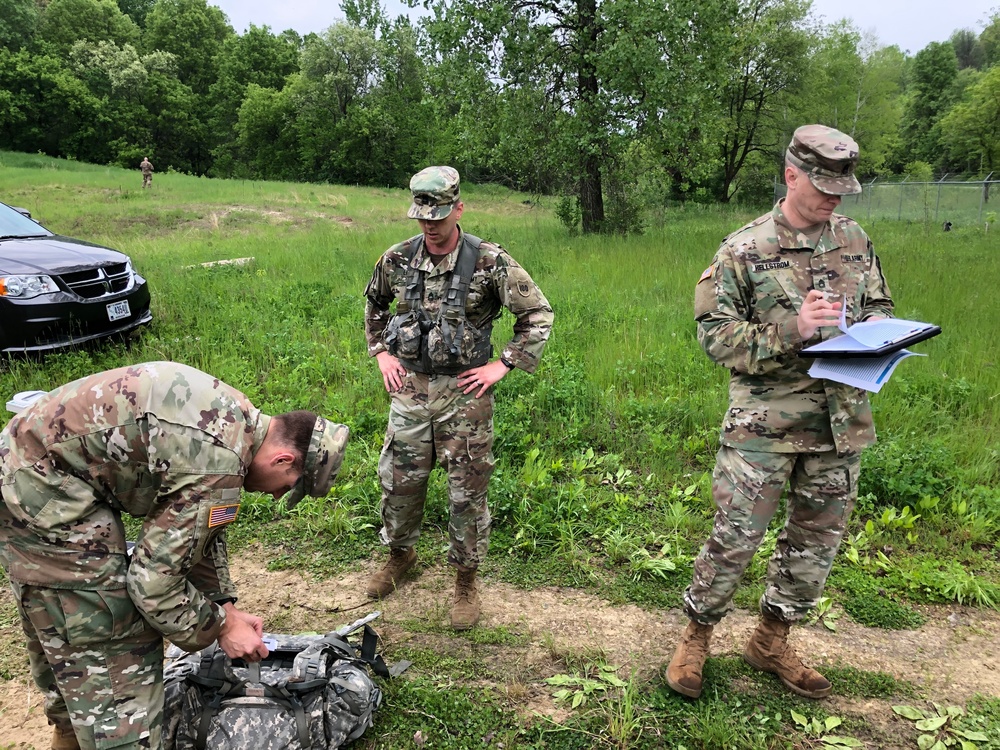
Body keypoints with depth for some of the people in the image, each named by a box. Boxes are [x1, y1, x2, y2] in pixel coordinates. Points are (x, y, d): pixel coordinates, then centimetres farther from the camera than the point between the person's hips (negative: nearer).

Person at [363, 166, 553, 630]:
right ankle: (400, 554, 40)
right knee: (399, 479, 12)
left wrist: (503, 365, -10)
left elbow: (538, 314, -6)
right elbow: (373, 304, 21)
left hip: (464, 389, -3)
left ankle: (466, 580, 23)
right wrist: (381, 353, 11)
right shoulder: (398, 259, 0)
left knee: (467, 490, 4)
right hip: (410, 385, 4)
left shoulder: (490, 262, -12)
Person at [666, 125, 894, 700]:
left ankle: (772, 641, 35)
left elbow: (880, 305, 21)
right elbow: (715, 334, -9)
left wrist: (874, 330, -3)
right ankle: (696, 638, 23)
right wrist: (790, 332, -21)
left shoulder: (855, 240, 9)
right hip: (765, 421, -5)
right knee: (736, 537, -1)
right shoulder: (744, 250, -6)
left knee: (817, 541, 14)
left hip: (842, 419, 6)